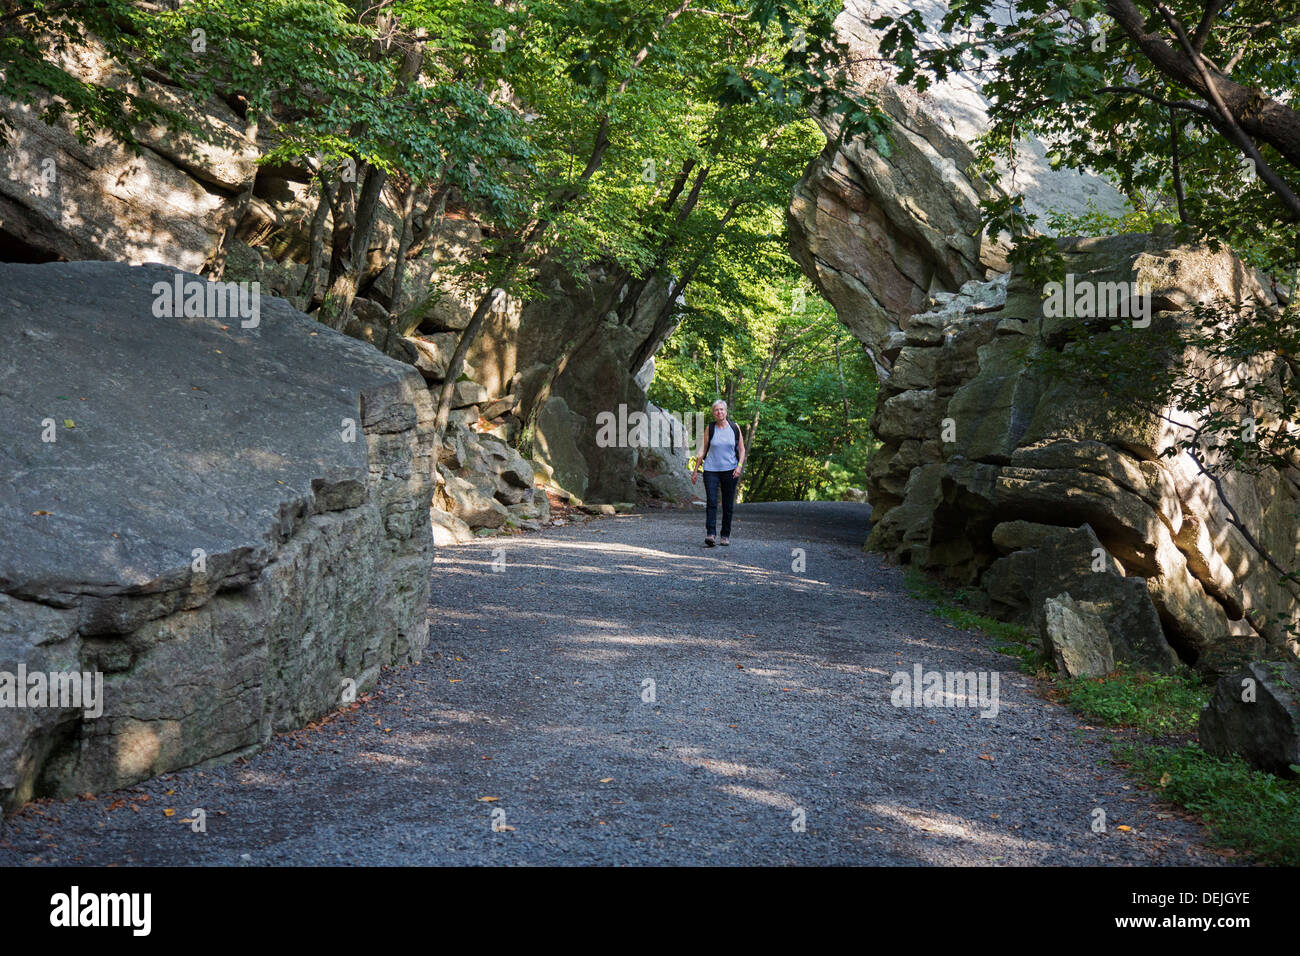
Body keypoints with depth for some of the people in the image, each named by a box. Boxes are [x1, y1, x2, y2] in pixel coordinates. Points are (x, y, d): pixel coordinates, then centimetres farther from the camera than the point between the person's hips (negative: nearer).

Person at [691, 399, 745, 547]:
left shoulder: (734, 428, 4)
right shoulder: (710, 428, 2)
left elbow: (741, 449, 8)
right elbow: (702, 450, 5)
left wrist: (739, 466, -6)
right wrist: (696, 470, 3)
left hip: (730, 470, 1)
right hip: (711, 470, -1)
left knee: (728, 505, 4)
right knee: (711, 502, -13)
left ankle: (726, 535, 15)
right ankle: (709, 535, -20)